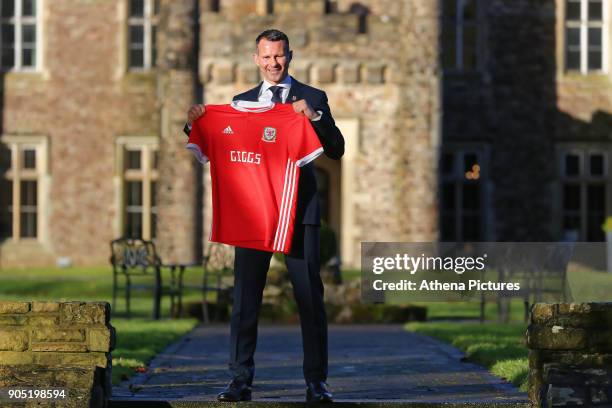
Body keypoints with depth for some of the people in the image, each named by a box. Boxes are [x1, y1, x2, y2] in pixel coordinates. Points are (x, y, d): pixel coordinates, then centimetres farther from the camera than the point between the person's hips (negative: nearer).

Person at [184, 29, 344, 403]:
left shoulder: (312, 99, 7)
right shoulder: (241, 102, 15)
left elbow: (336, 150, -1)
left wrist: (315, 117, -15)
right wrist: (196, 123, -6)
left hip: (299, 211, -2)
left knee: (310, 298, -1)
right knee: (245, 298, 1)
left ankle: (317, 382, 3)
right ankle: (241, 380, 5)